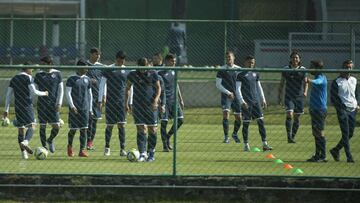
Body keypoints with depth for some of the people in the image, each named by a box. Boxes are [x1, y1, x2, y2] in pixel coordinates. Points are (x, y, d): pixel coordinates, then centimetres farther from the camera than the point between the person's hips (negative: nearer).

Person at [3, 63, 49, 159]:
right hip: (27, 105, -5)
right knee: (32, 126, -6)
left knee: (20, 129, 8)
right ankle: (25, 142, -34)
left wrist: (6, 109, 15)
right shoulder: (28, 78, -4)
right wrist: (44, 93, 9)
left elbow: (8, 95, 12)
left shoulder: (14, 79, 13)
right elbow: (33, 91, -10)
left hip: (17, 107, 5)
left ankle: (23, 152, 4)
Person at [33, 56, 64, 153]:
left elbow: (61, 89, 4)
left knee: (56, 126, -6)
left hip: (53, 104, 0)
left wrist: (59, 103, -4)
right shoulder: (39, 75, 3)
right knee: (42, 126, 0)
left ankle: (50, 140, 23)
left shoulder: (57, 74, 1)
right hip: (42, 104, 0)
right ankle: (44, 147, 10)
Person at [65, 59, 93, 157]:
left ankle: (82, 150, -1)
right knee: (73, 129, 0)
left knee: (84, 129, -2)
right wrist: (72, 106, -16)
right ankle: (70, 146, 24)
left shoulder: (87, 79, 11)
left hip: (85, 108, 4)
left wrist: (90, 109, 13)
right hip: (74, 108, -4)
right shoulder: (71, 79, -3)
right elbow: (68, 93, -7)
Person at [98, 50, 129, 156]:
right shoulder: (108, 70, -2)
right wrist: (100, 100, -4)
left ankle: (122, 149, -2)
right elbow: (102, 85, 1)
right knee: (110, 125, 3)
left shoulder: (127, 71, 6)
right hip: (110, 102, -1)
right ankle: (107, 147, 17)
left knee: (122, 125, -5)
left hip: (122, 102, 1)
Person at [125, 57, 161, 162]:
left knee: (152, 130, 2)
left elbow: (158, 88, 5)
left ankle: (151, 153, 15)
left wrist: (155, 100, -9)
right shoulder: (132, 75, 3)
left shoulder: (153, 74, 0)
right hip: (138, 105, 0)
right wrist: (126, 103, 8)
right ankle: (142, 154, -11)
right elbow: (127, 89, 15)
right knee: (141, 129, -9)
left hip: (151, 105, 0)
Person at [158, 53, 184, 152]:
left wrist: (181, 99, 19)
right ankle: (165, 145, 5)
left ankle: (168, 137, 16)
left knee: (180, 119, -2)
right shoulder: (161, 73, -9)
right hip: (164, 100, -6)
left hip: (173, 100, 6)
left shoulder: (173, 72, 12)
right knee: (164, 122, -3)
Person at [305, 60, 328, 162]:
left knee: (319, 132, -9)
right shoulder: (318, 77, 16)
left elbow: (317, 82, -38)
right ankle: (317, 155, 19)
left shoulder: (321, 78, -15)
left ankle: (323, 156, -8)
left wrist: (310, 81, -54)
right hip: (315, 109, 10)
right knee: (316, 133, 13)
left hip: (320, 109, -10)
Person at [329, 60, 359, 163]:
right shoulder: (337, 82, -4)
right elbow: (333, 97, -5)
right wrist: (340, 107, -15)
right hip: (343, 110, -6)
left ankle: (336, 150, 25)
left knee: (350, 134, 9)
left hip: (353, 110, 6)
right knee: (346, 134, -9)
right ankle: (349, 156, -9)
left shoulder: (354, 80, 13)